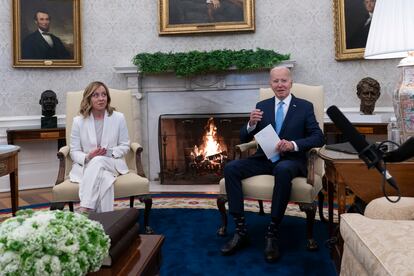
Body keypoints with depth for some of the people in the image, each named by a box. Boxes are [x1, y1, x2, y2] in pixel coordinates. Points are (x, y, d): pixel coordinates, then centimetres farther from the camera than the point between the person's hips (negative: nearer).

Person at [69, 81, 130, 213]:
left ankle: (84, 209, -40)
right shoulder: (78, 121, 5)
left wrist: (110, 152, -14)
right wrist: (87, 157, -19)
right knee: (104, 178, -36)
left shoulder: (119, 118, 5)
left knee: (98, 161, -36)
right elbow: (74, 152, 4)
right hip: (85, 166, 0)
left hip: (112, 164, 0)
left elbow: (125, 146, 7)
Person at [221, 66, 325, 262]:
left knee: (283, 171, -39)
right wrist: (251, 123, -13)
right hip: (264, 158, 4)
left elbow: (318, 137, -3)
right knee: (230, 168, -22)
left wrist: (293, 144, -20)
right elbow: (244, 139, 10)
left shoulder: (305, 107, 6)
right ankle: (241, 231, -19)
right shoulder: (262, 106, 13)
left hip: (290, 160, -3)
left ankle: (272, 234, -28)